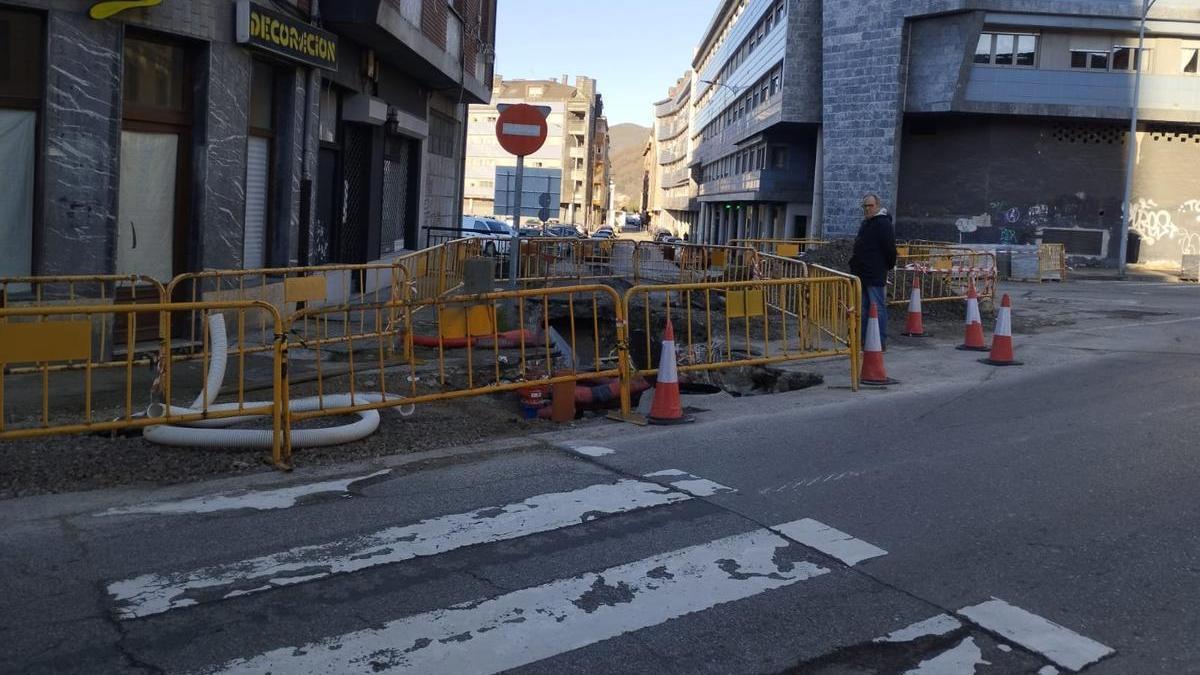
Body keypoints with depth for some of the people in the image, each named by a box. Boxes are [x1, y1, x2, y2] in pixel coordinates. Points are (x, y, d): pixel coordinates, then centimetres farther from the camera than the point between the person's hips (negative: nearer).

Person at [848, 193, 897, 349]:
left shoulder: (883, 223, -12)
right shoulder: (865, 223, 19)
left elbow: (890, 248, -16)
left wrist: (889, 266, -7)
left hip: (875, 275, -10)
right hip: (862, 274, 10)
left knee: (878, 307, -5)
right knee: (863, 307, 13)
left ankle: (881, 342, -1)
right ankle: (864, 340, 20)